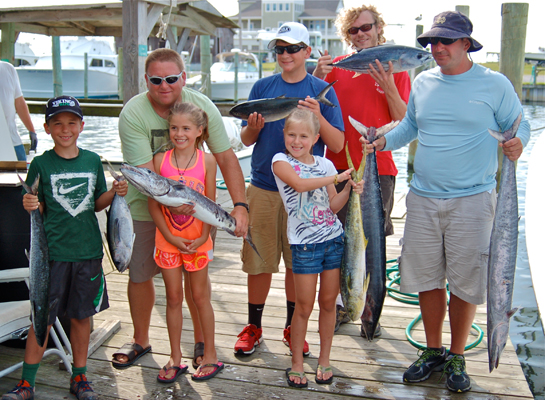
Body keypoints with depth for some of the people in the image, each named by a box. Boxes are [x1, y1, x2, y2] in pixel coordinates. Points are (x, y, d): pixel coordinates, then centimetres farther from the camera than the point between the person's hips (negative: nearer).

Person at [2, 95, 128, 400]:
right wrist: (29, 206, -20)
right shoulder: (41, 164, -2)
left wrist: (114, 193, -6)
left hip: (88, 250, 2)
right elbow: (38, 209, 1)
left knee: (82, 315, 12)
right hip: (52, 251, -2)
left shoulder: (93, 161, 5)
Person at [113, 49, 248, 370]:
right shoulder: (133, 113, -19)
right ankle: (141, 340, 32)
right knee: (140, 274, 9)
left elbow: (227, 157, -15)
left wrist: (240, 205, -25)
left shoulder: (202, 106, -14)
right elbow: (146, 171, -24)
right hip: (145, 207, 0)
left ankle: (202, 340, 25)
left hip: (191, 203, 1)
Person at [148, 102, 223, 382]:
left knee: (200, 296, 9)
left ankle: (210, 355, 25)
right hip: (168, 240, 1)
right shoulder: (160, 160, -4)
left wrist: (203, 237, -13)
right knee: (173, 298, 11)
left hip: (197, 240, -1)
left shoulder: (207, 160, -6)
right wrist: (171, 237, -10)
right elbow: (153, 203, -4)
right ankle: (175, 359, 24)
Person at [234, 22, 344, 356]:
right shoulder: (263, 87, 7)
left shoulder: (321, 90, 2)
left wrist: (318, 117, -21)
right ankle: (254, 326, 23)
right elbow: (246, 140, 9)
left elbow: (338, 144, -4)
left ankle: (292, 327, 26)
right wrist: (253, 127, -14)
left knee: (298, 262, 9)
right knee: (259, 260, 5)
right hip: (263, 187, 1)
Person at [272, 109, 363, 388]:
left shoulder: (325, 164, 9)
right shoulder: (281, 161, -2)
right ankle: (296, 363, 19)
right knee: (304, 306, 2)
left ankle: (324, 359, 26)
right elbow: (299, 184, -22)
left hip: (334, 239, 4)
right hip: (304, 244, -3)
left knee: (328, 302, 11)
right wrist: (337, 178, -21)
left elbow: (333, 206, 6)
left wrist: (349, 190, -11)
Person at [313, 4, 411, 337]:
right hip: (339, 164, 2)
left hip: (377, 167, -2)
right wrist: (317, 77, -8)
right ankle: (341, 304, 25)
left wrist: (389, 87, -16)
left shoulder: (395, 69, 3)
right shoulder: (337, 66, 8)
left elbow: (404, 122, -1)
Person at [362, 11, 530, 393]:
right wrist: (383, 141, 3)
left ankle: (457, 357, 24)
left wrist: (517, 143, -19)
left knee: (465, 282, 3)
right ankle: (433, 351, 29)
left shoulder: (495, 85, -2)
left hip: (472, 200, -3)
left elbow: (520, 126, 4)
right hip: (423, 199, 4)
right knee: (427, 277, 10)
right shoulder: (422, 83, 10)